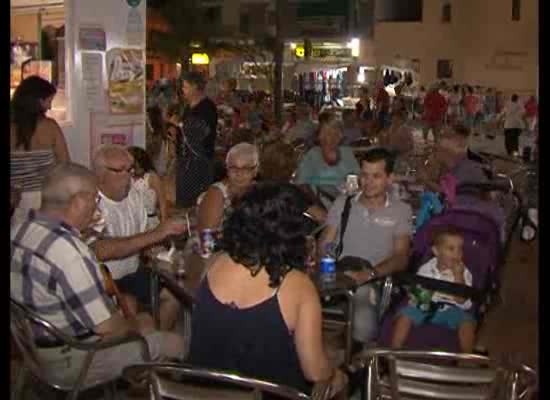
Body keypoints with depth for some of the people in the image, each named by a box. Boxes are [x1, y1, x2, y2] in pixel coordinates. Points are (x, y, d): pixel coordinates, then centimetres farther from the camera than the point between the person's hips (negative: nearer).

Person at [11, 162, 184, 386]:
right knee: (174, 343, 0)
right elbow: (106, 326, -25)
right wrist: (136, 324, -5)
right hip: (71, 362, -9)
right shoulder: (68, 251, -32)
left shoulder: (21, 229, -4)